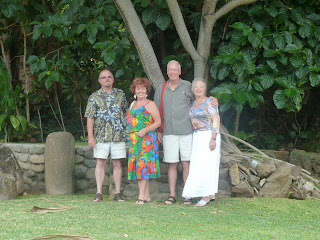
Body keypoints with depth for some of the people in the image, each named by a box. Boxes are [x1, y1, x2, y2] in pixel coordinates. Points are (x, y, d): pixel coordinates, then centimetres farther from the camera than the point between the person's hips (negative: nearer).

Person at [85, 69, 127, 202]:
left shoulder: (120, 94, 11)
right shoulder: (94, 97, 2)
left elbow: (125, 112, 20)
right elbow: (90, 118, -2)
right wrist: (90, 136, -8)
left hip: (118, 136, 2)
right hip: (101, 136, -2)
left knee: (117, 163, 3)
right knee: (100, 163, -2)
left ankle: (118, 193, 7)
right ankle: (99, 193, 1)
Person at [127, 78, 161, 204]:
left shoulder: (150, 104, -2)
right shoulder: (133, 104, 18)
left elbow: (158, 122, -7)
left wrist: (145, 130, -20)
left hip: (147, 139, -7)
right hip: (134, 140, 7)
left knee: (143, 165, -13)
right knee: (137, 166, 4)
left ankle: (141, 196, -16)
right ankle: (146, 195, 8)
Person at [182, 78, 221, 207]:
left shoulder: (209, 102, -9)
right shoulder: (193, 104, 14)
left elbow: (216, 120, -13)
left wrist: (213, 138, -20)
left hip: (209, 136, -8)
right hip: (197, 138, 8)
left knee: (206, 165, -9)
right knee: (198, 165, 7)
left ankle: (206, 196, -6)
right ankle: (211, 194, 13)